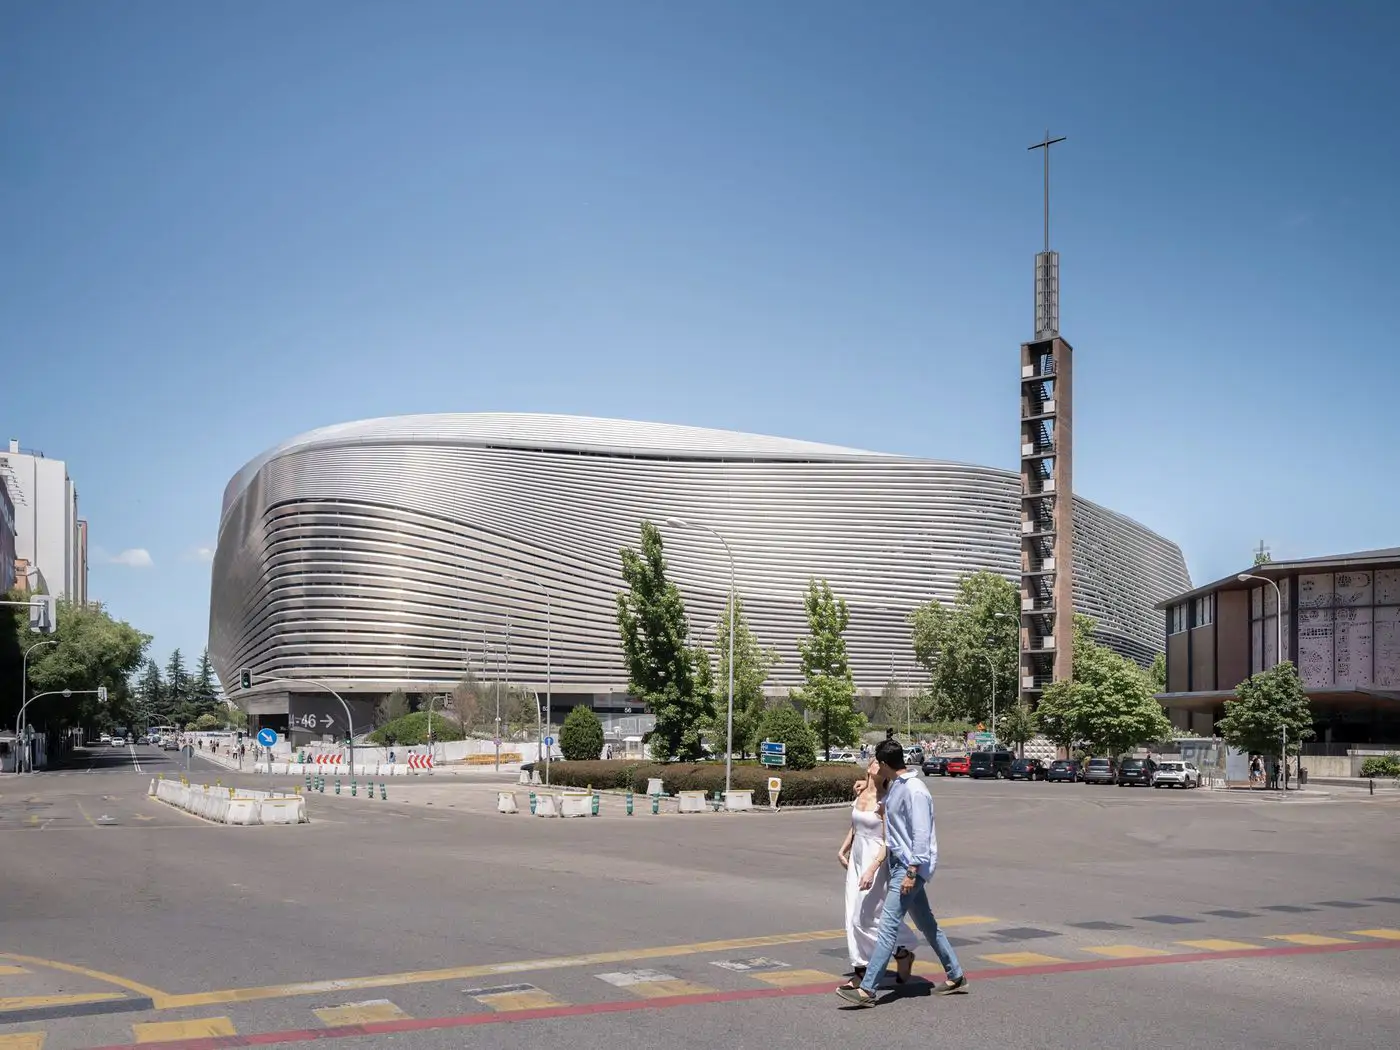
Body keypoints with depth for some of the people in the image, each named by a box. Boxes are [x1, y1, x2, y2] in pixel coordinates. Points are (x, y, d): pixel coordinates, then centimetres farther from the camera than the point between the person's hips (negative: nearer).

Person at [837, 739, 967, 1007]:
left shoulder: (914, 791, -19)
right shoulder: (894, 787, 11)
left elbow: (921, 835, -22)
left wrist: (912, 872, -25)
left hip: (911, 867, -10)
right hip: (899, 863, 10)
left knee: (889, 925, -13)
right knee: (926, 923, 17)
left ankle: (867, 990, -15)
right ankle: (955, 977, 29)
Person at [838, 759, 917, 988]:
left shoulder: (885, 800, -13)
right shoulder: (860, 794, 7)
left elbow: (888, 841, -17)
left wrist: (872, 870, -24)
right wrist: (843, 850, 17)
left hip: (876, 860, -7)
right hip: (856, 859, 7)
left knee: (867, 917, -4)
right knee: (853, 918, 6)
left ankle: (904, 954, 16)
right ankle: (860, 972, 13)